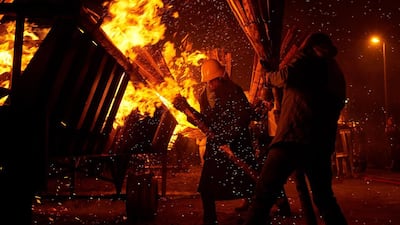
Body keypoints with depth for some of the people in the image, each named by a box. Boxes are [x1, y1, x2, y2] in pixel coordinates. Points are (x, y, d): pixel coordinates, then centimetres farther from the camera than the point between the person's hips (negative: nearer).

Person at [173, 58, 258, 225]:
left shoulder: (234, 91, -12)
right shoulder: (204, 95, 6)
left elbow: (244, 118, -20)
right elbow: (205, 123, 5)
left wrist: (226, 136, -25)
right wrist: (187, 108, -6)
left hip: (237, 144, -5)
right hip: (215, 145, 6)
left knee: (249, 183, 1)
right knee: (206, 187, 3)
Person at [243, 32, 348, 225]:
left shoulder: (308, 57, 7)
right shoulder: (336, 73, 27)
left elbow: (286, 75, -12)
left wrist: (269, 75, 8)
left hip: (293, 137, -7)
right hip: (321, 143, 7)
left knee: (264, 195, -10)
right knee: (324, 198, 20)